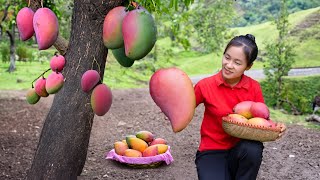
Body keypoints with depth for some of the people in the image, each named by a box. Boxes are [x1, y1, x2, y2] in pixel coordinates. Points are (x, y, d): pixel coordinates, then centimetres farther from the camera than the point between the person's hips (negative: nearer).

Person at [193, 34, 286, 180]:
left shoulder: (254, 87, -5)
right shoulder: (206, 85, -10)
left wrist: (275, 128, -18)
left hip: (242, 150, 2)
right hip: (212, 152, -1)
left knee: (253, 148, -33)